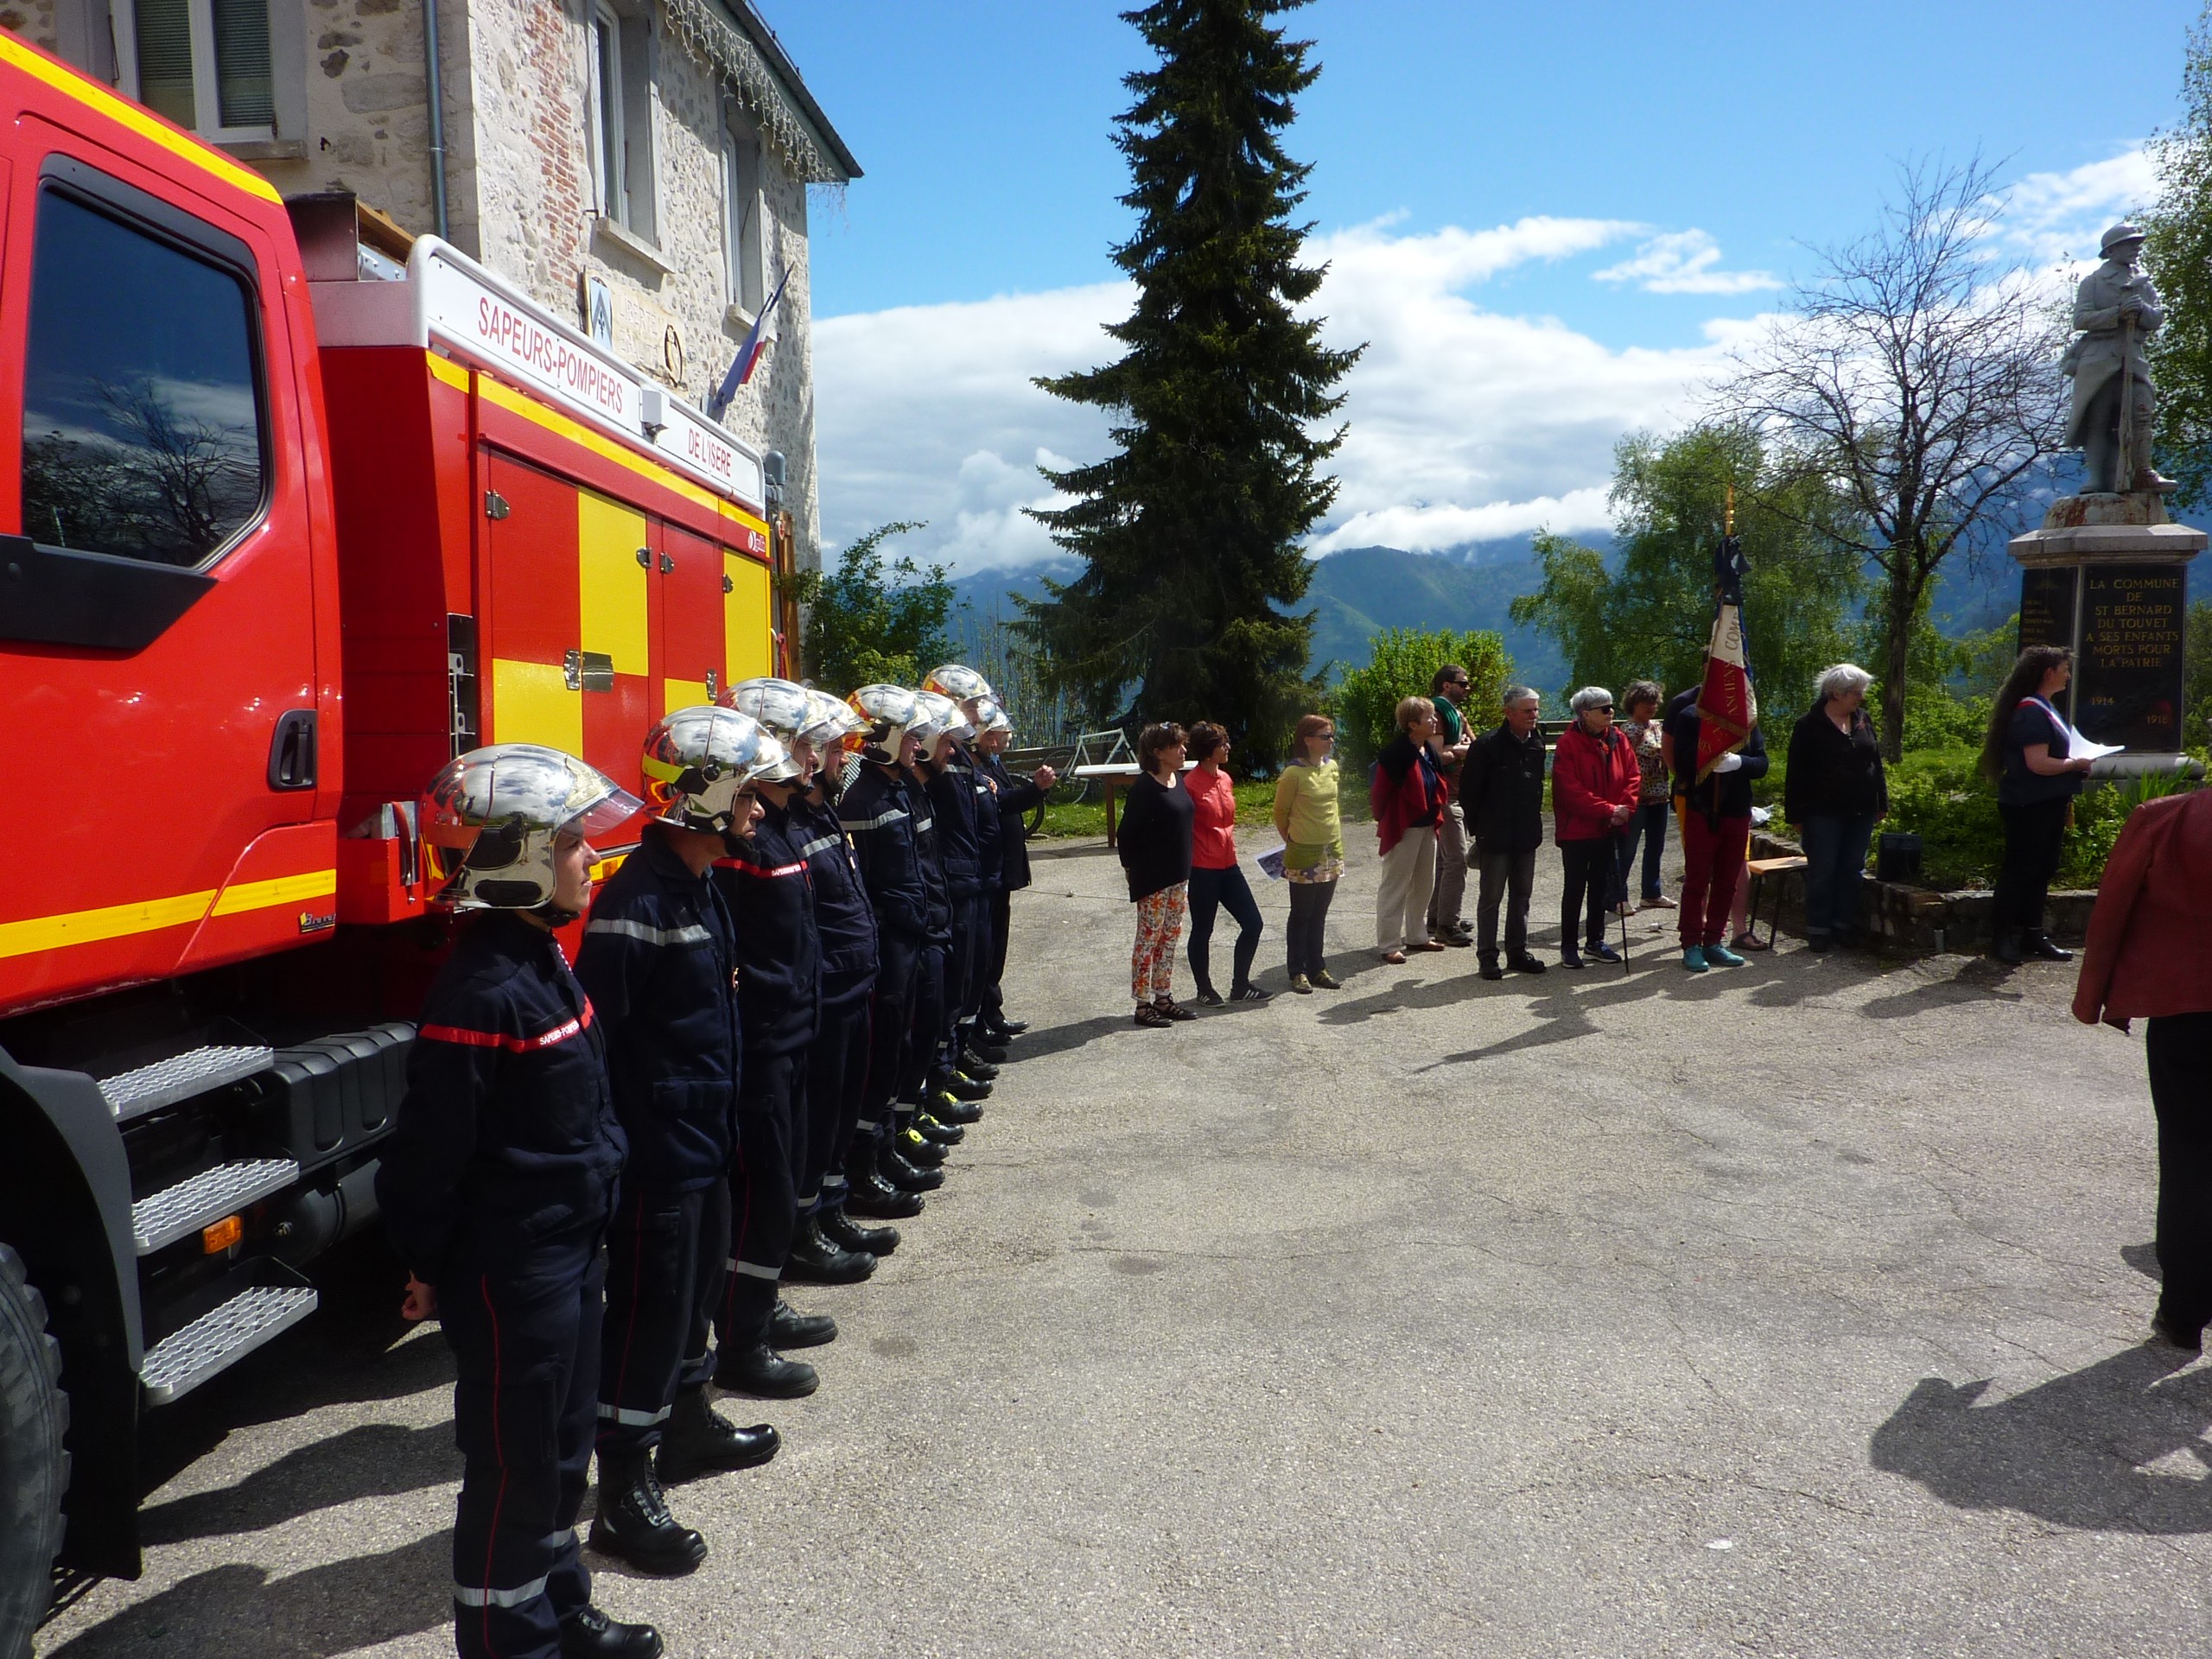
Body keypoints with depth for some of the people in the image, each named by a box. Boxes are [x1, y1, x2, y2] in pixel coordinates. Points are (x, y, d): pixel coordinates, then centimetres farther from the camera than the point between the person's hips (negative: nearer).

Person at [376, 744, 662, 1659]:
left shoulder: (542, 961, 6)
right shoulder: (481, 991, -25)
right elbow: (430, 1148, -20)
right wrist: (426, 1266, -10)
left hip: (567, 1253, 10)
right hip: (508, 1272, -10)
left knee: (563, 1449, 22)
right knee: (514, 1470, 7)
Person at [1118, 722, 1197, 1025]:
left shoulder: (1178, 779, 8)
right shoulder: (1145, 787, -17)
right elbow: (1128, 832, -14)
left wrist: (1185, 870, 15)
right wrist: (1131, 868, -10)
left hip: (1178, 874, 8)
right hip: (1152, 878, -8)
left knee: (1171, 937, 14)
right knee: (1149, 937, -1)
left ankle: (1164, 998, 23)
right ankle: (1143, 1005, 6)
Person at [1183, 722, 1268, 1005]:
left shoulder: (1225, 779, 9)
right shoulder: (1191, 784, -15)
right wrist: (1187, 865, -12)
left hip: (1228, 865, 8)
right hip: (1203, 869, -8)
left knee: (1252, 923, 8)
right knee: (1203, 930, 7)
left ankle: (1240, 985, 22)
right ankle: (1204, 989, 22)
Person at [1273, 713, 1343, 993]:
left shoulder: (1332, 767, 4)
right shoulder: (1294, 773, -16)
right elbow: (1280, 813, -6)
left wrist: (1336, 838, 15)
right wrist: (1292, 841, 4)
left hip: (1332, 852, 6)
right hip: (1304, 855, -6)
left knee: (1319, 915, 14)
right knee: (1301, 916, 4)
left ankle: (1317, 969, 22)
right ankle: (1298, 972, 13)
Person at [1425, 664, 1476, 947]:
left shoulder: (1457, 715, 19)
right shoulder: (1438, 713, -13)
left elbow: (1475, 747, 15)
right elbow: (1440, 755, -21)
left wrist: (1459, 748, -6)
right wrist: (1464, 749, -5)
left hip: (1457, 794, 10)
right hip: (1447, 794, -10)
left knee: (1445, 858, 14)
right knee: (1456, 859, -10)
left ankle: (1437, 918, 22)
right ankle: (1447, 924, -6)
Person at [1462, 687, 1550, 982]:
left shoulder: (1537, 744, 7)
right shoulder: (1488, 745, -13)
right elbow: (1469, 790, -10)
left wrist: (1533, 822, 12)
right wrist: (1478, 827, -6)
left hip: (1527, 835, 6)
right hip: (1495, 837, -6)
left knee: (1521, 896, 13)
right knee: (1491, 897, 1)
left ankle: (1518, 952, 23)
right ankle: (1487, 957, 8)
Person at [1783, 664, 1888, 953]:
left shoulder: (1863, 720, 10)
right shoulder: (1809, 724, -7)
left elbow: (1876, 762, 17)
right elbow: (1797, 774, -6)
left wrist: (1880, 803, 15)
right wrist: (1796, 815, -8)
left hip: (1860, 813, 5)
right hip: (1823, 813, -5)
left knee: (1852, 870, 8)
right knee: (1821, 872, -1)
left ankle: (1845, 926, 16)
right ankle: (1818, 930, 6)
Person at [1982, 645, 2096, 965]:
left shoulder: (2046, 708, 16)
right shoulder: (2031, 711, -17)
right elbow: (2038, 763, -24)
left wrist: (2066, 798, 15)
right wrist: (2077, 765, -11)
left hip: (2048, 805, 10)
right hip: (2028, 807, -10)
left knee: (2042, 870, 13)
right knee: (2020, 870, -4)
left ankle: (2031, 935, 21)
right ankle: (2003, 938, 2)